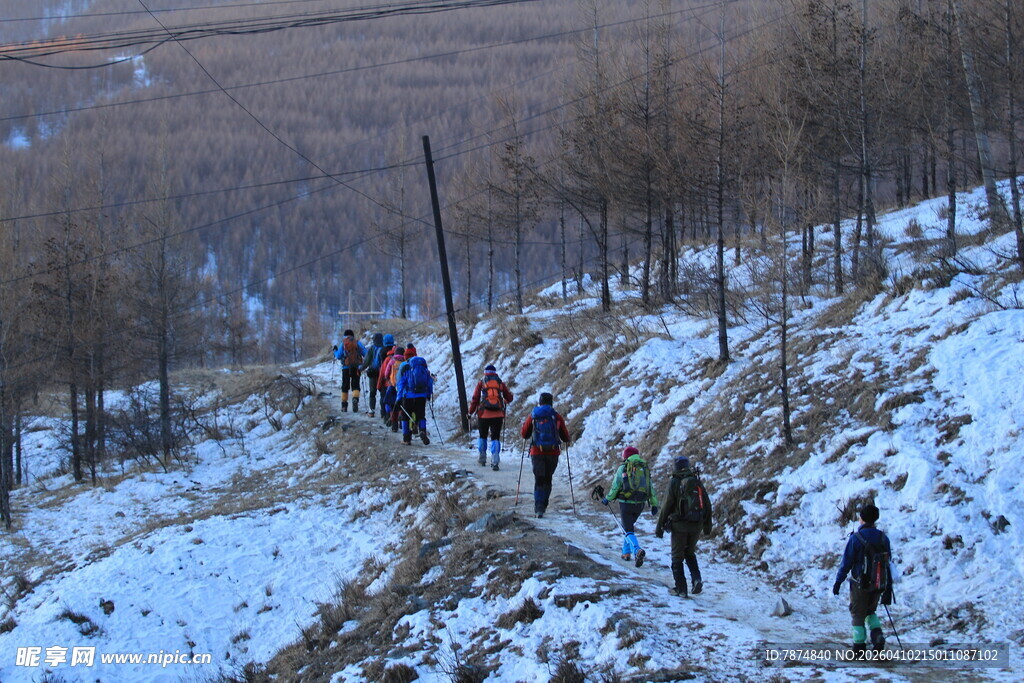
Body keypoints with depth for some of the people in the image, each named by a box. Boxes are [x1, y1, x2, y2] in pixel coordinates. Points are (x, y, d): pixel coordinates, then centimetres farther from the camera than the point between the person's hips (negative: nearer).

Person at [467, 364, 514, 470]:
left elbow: (475, 399, 0)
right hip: (498, 415, 0)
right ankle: (495, 461, -12)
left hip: (483, 414, 0)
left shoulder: (481, 383, 2)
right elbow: (509, 398, 13)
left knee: (482, 436, 19)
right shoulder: (501, 383, 7)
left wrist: (470, 413, 9)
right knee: (495, 438, 2)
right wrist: (504, 401, 36)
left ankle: (482, 459, 25)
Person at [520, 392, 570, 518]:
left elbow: (524, 434, 8)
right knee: (547, 479, 16)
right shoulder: (557, 417, 0)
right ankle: (543, 506, 20)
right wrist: (566, 441, 29)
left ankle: (539, 508, -14)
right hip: (553, 452, 0)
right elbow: (565, 436, 5)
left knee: (539, 480, 0)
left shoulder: (532, 416, 0)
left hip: (537, 452, 0)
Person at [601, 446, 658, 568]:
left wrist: (608, 499, 10)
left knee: (629, 531, -6)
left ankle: (637, 550, -31)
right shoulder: (645, 468, 9)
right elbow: (651, 487, 6)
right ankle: (626, 552, 29)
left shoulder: (623, 468, -4)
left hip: (626, 503, -5)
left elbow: (615, 486, -4)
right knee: (630, 525, 27)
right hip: (640, 503, 5)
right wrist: (654, 504, 9)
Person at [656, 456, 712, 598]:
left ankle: (680, 588, 5)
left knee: (677, 557, 6)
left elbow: (666, 506, -9)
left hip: (679, 526, -5)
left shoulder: (674, 483, -8)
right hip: (696, 526, 5)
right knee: (690, 553, 22)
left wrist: (659, 527, -1)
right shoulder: (698, 483, 6)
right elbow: (707, 505, 10)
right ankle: (696, 579, 2)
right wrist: (707, 526, 19)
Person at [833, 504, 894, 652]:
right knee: (870, 612, 22)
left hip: (860, 585, -4)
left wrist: (838, 581, 1)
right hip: (879, 585, 4)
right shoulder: (883, 538, 3)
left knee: (858, 615, 9)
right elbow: (888, 564, 6)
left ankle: (859, 647, 6)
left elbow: (846, 562, -10)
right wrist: (888, 588, 11)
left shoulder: (856, 538, -12)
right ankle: (877, 635, -2)